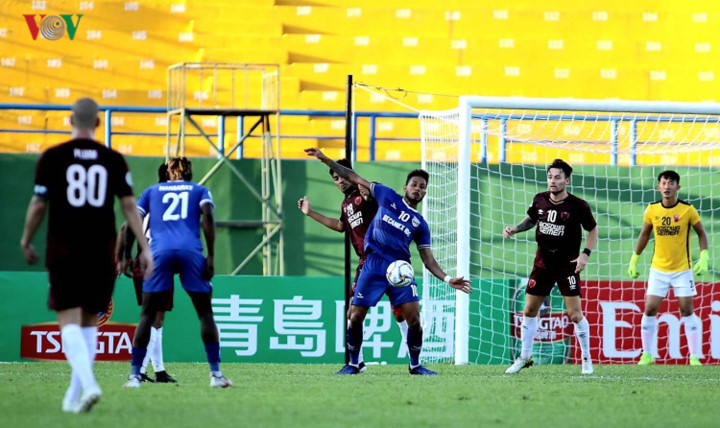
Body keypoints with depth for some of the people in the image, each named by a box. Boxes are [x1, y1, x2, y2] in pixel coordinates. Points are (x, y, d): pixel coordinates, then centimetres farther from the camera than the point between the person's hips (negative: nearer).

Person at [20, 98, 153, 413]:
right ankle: (74, 395, 16)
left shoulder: (52, 157, -2)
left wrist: (26, 242, 16)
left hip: (64, 252, -2)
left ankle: (88, 384, -27)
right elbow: (129, 205, 0)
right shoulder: (114, 160, 3)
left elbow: (38, 205, 0)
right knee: (89, 322, 14)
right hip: (102, 252, 3)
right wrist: (145, 249, 2)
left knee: (69, 321, -5)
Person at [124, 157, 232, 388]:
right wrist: (211, 257, -1)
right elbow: (207, 216, 1)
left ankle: (134, 375, -1)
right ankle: (216, 373, 2)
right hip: (191, 252, -1)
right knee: (205, 313, 8)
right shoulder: (199, 190, 20)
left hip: (160, 252, 1)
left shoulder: (152, 191, 24)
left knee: (147, 315, 5)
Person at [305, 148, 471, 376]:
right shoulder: (388, 197, 11)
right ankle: (353, 364, 14)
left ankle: (415, 365, 7)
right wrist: (326, 160, 8)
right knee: (355, 317, -3)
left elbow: (428, 260, 11)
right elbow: (354, 178, 13)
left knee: (414, 318, -10)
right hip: (373, 267, -1)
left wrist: (448, 279, -5)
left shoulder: (420, 224, 13)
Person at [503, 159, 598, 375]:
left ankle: (587, 359, 7)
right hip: (543, 263, 4)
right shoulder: (540, 200, 0)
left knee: (574, 313, -8)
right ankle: (524, 357, 19)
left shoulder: (578, 205, -12)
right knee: (529, 310, 6)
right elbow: (531, 219, 19)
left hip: (568, 265, -4)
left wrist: (585, 254, -13)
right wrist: (515, 229, 1)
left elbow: (593, 230, -1)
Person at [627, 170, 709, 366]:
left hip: (682, 269, -2)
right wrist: (634, 260, 10)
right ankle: (647, 354, 11)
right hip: (658, 268, 2)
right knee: (650, 310, -2)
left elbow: (701, 233, 0)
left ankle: (695, 357, 6)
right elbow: (644, 234, 10)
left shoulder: (688, 210, -11)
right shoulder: (652, 210, -4)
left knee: (687, 310, -1)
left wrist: (704, 258, -11)